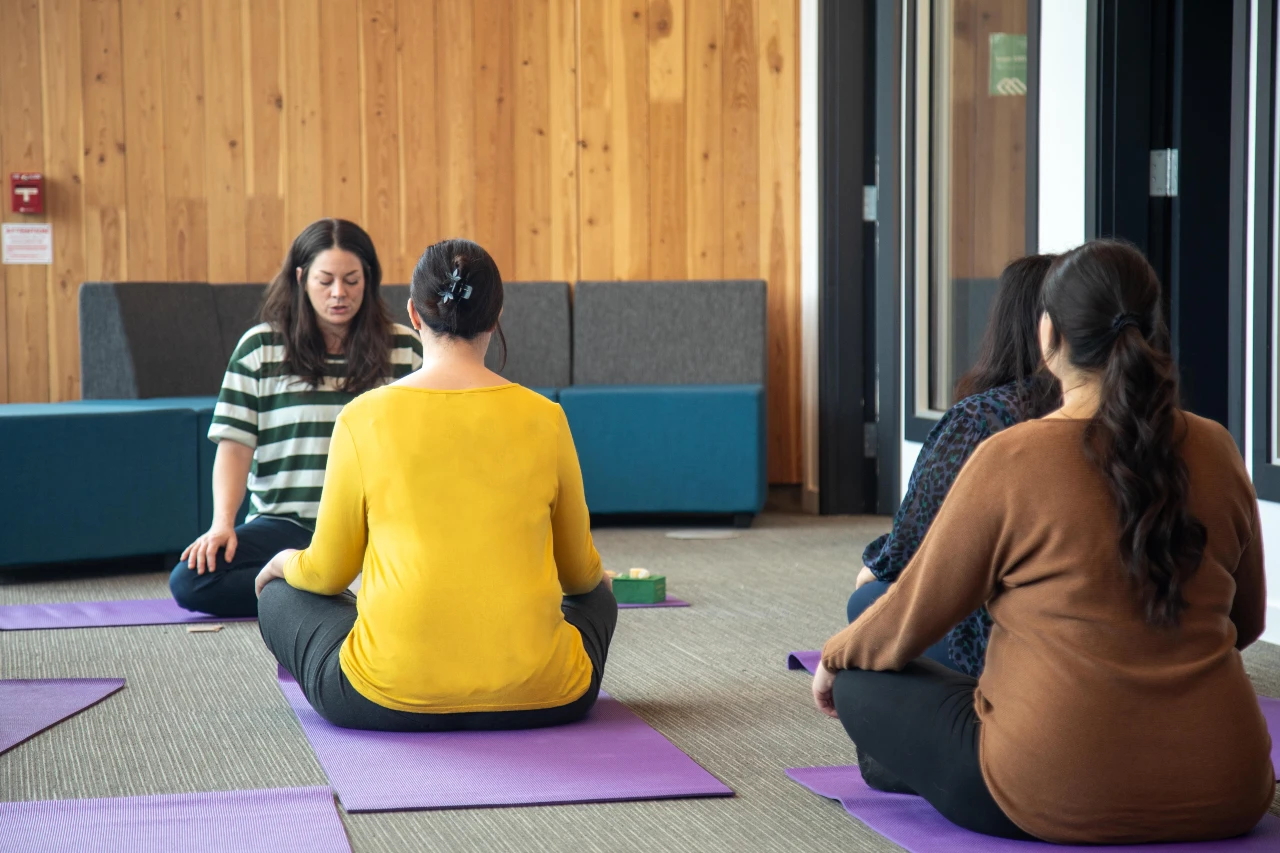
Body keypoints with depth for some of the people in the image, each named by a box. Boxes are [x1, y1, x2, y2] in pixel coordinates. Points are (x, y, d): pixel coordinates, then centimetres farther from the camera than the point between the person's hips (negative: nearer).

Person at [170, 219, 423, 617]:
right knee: (188, 582, -25)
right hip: (286, 522, 2)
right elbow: (235, 444, 4)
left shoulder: (403, 349, 9)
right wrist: (222, 524, -10)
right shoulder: (260, 347, 7)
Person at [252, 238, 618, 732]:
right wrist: (594, 580, 37)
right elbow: (579, 573, 12)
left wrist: (285, 563, 30)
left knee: (281, 597, 27)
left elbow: (328, 574, 6)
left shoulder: (364, 418, -4)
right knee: (597, 597, 35)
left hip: (389, 702, -2)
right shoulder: (543, 418, 0)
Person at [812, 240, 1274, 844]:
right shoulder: (1216, 451, 0)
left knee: (862, 684, 14)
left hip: (1057, 801, -5)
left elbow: (911, 619, -1)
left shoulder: (1008, 461, -12)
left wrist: (835, 657, 20)